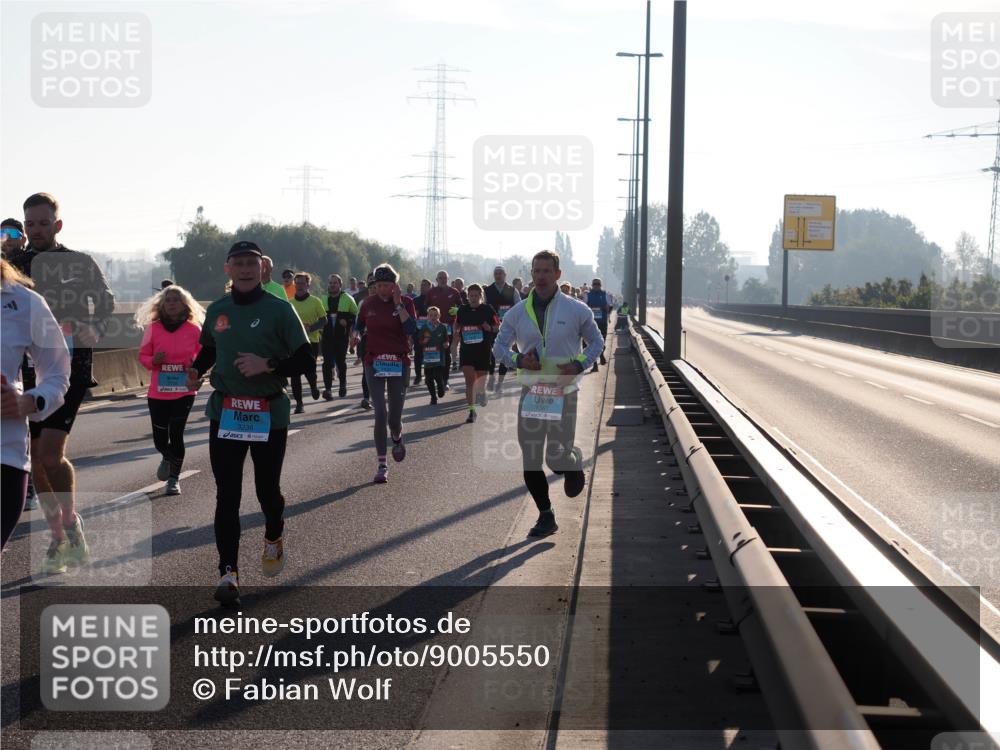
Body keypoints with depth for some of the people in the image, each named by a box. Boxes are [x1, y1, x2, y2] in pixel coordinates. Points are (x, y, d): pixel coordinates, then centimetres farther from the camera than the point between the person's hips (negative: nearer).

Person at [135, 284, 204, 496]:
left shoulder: (194, 330, -2)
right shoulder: (153, 329, -2)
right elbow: (143, 355, 6)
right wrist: (153, 361, -15)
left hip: (184, 392, -1)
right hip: (158, 392, 1)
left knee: (176, 434, -7)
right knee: (160, 440, 5)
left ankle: (174, 478, 11)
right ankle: (167, 457, 42)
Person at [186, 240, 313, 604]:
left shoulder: (279, 310, -6)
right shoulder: (217, 311, 7)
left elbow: (306, 361, -7)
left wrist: (268, 365, -21)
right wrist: (196, 372, 4)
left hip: (269, 414, -2)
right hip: (224, 413, 3)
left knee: (267, 489, 10)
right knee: (227, 495, -4)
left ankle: (274, 539, 42)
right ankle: (228, 571, -4)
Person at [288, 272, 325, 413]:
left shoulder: (315, 301, -1)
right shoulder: (290, 303, 7)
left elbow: (323, 320, 0)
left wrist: (310, 328, -16)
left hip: (311, 342, -2)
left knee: (309, 370, -6)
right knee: (295, 374, -3)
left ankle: (314, 386, 30)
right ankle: (299, 403, 4)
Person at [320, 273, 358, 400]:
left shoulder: (347, 299, 2)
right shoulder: (323, 300, 11)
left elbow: (356, 315, 2)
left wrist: (347, 322, -14)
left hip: (342, 336, -2)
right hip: (327, 336, 2)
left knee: (341, 361, 10)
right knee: (327, 363, -7)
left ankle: (343, 384, 31)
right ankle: (327, 388, -10)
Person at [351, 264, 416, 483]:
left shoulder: (406, 302, -2)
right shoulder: (368, 304, 4)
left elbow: (411, 329, -17)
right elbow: (359, 325, 20)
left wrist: (398, 304, -18)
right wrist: (356, 335, -2)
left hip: (399, 363, -1)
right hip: (374, 362, 1)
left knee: (394, 418, 1)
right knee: (380, 413, -10)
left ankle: (397, 438, 39)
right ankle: (382, 465, -2)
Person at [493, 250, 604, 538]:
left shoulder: (576, 310, -1)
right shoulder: (518, 313, 5)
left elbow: (597, 342, 10)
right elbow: (499, 347, 10)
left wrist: (580, 364, -8)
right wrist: (518, 360, -10)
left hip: (563, 394, -3)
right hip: (531, 393, 3)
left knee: (557, 458, -10)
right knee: (530, 461, 3)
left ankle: (575, 461, 28)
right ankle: (545, 516, 17)